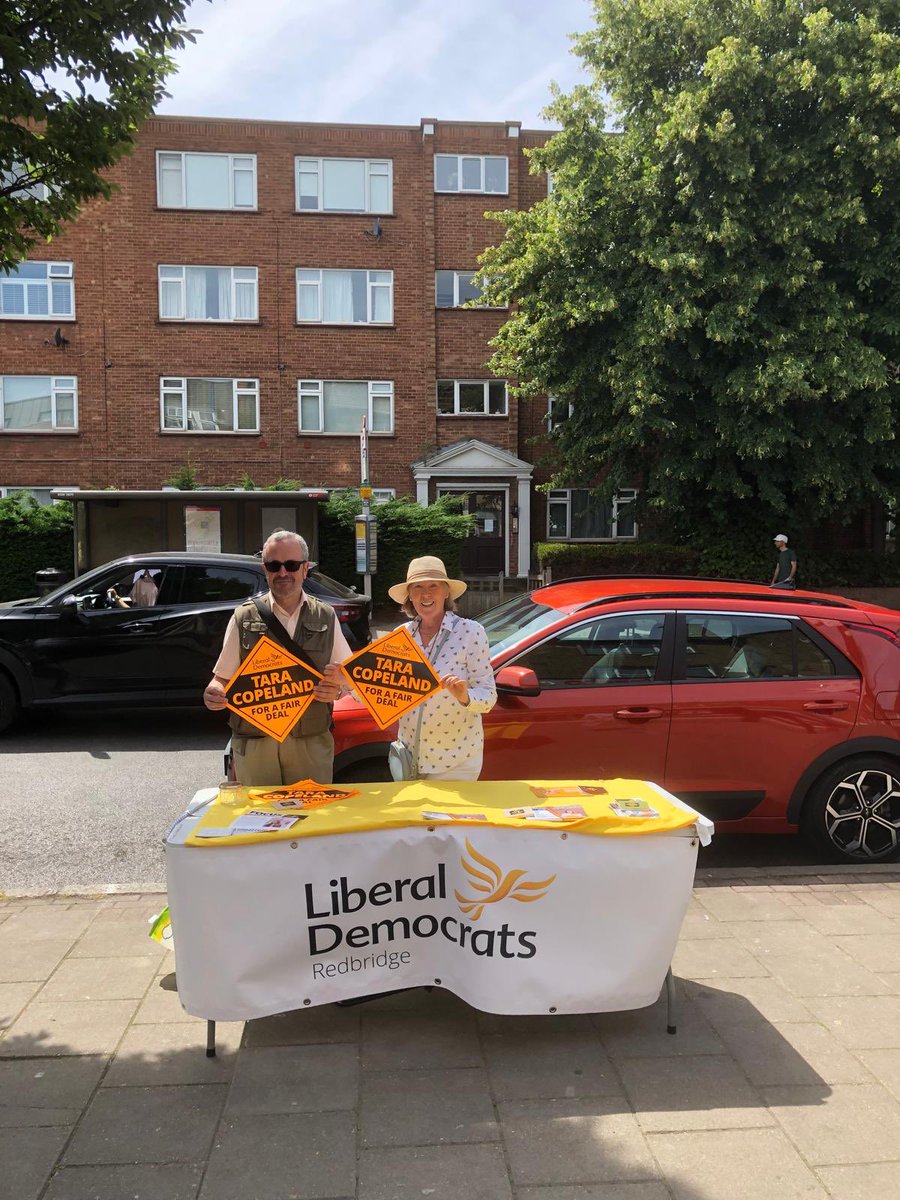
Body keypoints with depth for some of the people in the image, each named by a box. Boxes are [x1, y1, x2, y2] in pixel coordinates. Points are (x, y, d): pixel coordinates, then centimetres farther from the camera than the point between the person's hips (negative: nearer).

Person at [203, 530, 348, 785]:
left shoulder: (326, 617, 6)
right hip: (254, 743, -1)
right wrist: (213, 695, -17)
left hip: (311, 743, 1)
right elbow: (222, 677, 4)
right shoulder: (245, 618, 2)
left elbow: (347, 675, 11)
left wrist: (336, 690, -11)